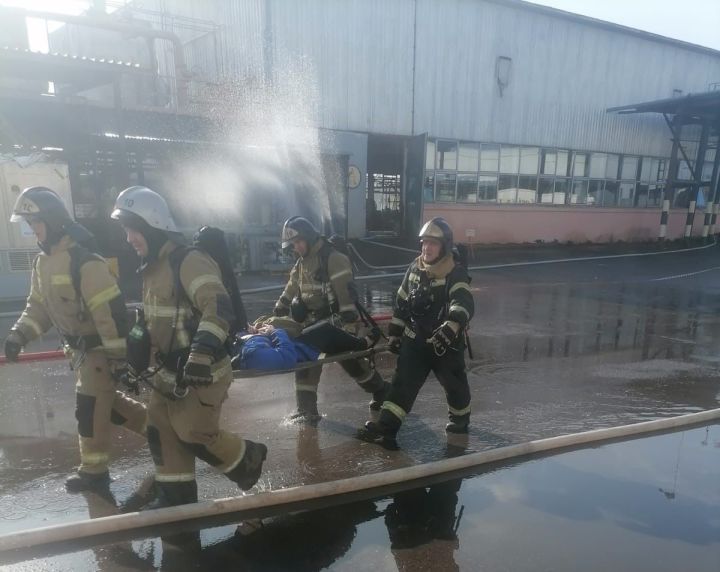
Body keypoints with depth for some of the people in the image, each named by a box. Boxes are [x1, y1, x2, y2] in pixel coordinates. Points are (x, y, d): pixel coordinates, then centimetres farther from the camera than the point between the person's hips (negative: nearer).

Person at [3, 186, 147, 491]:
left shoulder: (85, 262, -26)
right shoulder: (42, 262, 4)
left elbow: (111, 312, -26)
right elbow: (38, 305, 13)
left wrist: (119, 358, -24)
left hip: (100, 347, -9)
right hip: (78, 347, 9)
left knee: (89, 409, -1)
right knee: (103, 400, 17)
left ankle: (94, 472, 16)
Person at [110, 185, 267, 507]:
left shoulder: (189, 261, -19)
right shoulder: (152, 269, 12)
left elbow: (218, 309, -33)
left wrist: (201, 355, -43)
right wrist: (137, 351, 26)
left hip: (201, 371, -9)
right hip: (169, 371, 9)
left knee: (195, 435, -3)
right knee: (161, 432, 12)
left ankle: (248, 458, 22)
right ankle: (176, 495, 27)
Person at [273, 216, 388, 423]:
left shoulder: (333, 258, -18)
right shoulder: (301, 262, 11)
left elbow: (346, 291, -25)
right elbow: (291, 290, 22)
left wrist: (349, 323, -31)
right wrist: (277, 312, 22)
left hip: (335, 323, -8)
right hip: (313, 323, 8)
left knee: (351, 360, 2)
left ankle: (382, 391, 24)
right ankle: (307, 409, 14)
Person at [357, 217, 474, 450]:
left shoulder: (456, 273, -16)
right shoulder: (414, 268, 2)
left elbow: (464, 305, -33)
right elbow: (402, 303, 10)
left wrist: (450, 328, -50)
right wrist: (394, 333, 11)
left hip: (447, 342, -4)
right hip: (415, 340, 4)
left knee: (454, 384, 14)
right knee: (402, 383, -4)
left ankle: (460, 419, 41)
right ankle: (385, 429, -6)